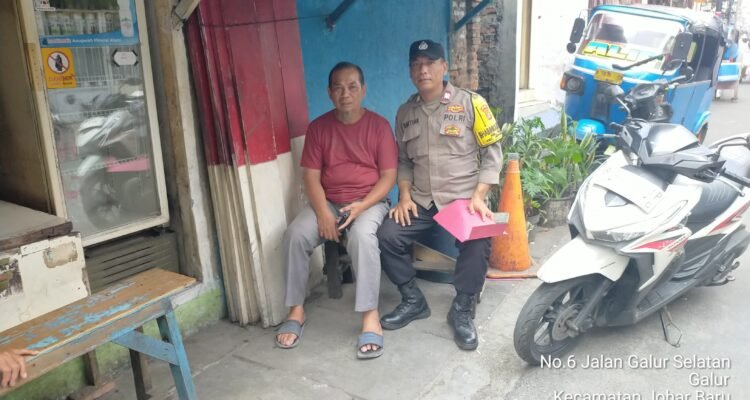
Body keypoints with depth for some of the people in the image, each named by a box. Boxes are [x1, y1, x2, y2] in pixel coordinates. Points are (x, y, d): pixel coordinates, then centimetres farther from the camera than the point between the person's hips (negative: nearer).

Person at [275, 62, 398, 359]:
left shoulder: (379, 125, -3)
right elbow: (311, 177, -1)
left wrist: (362, 206, -20)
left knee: (361, 235, -36)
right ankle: (296, 310, -8)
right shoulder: (318, 127, 2)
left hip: (369, 202, -2)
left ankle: (370, 316, -27)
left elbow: (388, 175, -5)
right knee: (295, 234, -24)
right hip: (327, 201, 3)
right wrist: (323, 213, -18)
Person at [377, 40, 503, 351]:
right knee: (387, 237, -19)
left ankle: (462, 310, -7)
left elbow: (492, 154, -2)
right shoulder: (405, 112, 11)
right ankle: (413, 301, 4)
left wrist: (478, 197, -13)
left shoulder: (470, 103, -2)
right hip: (422, 200, 4)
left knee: (477, 242, -31)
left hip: (464, 197, -3)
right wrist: (404, 196, -1)